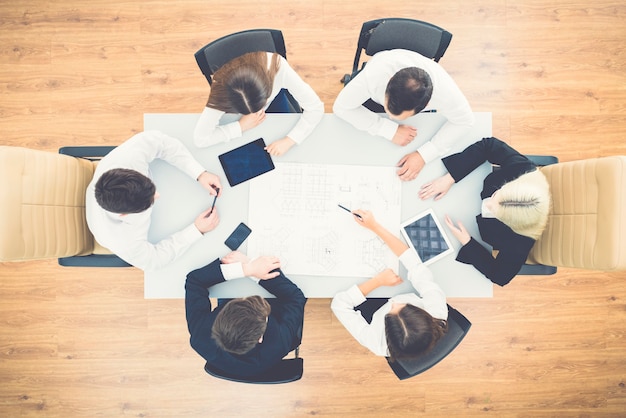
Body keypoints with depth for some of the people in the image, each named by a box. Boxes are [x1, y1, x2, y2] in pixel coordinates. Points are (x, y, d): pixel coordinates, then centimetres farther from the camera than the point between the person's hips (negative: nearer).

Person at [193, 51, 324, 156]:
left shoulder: (277, 66, -41)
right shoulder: (222, 88, -40)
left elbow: (316, 108, -34)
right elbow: (200, 139, -37)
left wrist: (289, 140, -42)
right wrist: (242, 126, -37)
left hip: (276, 102, 0)